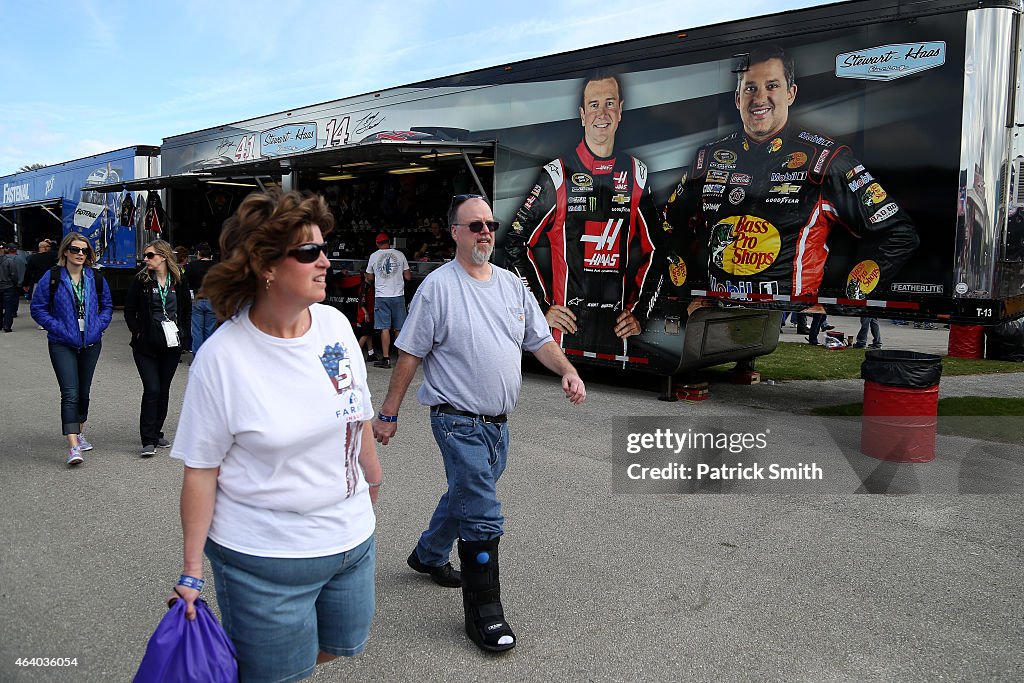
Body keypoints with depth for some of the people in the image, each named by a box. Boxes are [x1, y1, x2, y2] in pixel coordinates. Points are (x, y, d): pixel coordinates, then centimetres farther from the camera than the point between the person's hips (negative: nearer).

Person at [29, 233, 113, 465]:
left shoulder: (96, 278, 3)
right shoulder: (52, 278, -7)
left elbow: (107, 305, 14)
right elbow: (37, 308, -3)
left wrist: (99, 326, -2)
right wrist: (58, 328, -13)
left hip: (91, 343, 4)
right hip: (63, 344, -4)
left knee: (83, 392, 15)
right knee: (70, 393, -13)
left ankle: (80, 434, 33)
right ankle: (73, 446, -16)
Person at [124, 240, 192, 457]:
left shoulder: (179, 281, 3)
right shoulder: (140, 280, -1)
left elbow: (187, 309, 14)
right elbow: (129, 310, 3)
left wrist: (184, 334, 7)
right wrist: (138, 333, -5)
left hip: (171, 345, 2)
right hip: (146, 346, -2)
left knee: (164, 390, 10)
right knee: (152, 389, -10)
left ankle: (156, 433, 24)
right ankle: (148, 441, -6)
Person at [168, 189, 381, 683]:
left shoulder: (334, 324, -4)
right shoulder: (223, 357, -18)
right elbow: (201, 470, -13)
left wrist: (373, 479, 19)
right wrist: (192, 571, -10)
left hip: (351, 537, 6)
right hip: (265, 557, -5)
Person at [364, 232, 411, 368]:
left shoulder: (374, 256, 1)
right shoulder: (399, 254, 3)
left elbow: (369, 278, 9)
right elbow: (408, 277, 4)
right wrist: (410, 274, 26)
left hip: (381, 296, -1)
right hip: (398, 295, 1)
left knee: (385, 328, 0)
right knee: (399, 328, 8)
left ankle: (386, 358, -3)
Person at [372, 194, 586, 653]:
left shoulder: (512, 284, 9)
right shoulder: (438, 286, -10)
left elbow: (540, 341, 11)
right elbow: (409, 355, -8)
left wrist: (567, 371, -8)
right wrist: (388, 414, -7)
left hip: (498, 423, 7)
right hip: (459, 421, -7)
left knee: (465, 494, 23)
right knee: (484, 516, -7)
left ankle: (428, 555, 48)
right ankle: (483, 613, 8)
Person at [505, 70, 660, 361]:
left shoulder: (636, 175, 8)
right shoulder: (557, 175, -3)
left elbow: (652, 250, 14)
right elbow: (515, 244, 0)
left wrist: (639, 313, 7)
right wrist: (540, 308, -4)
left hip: (617, 331, 3)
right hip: (566, 329, -3)